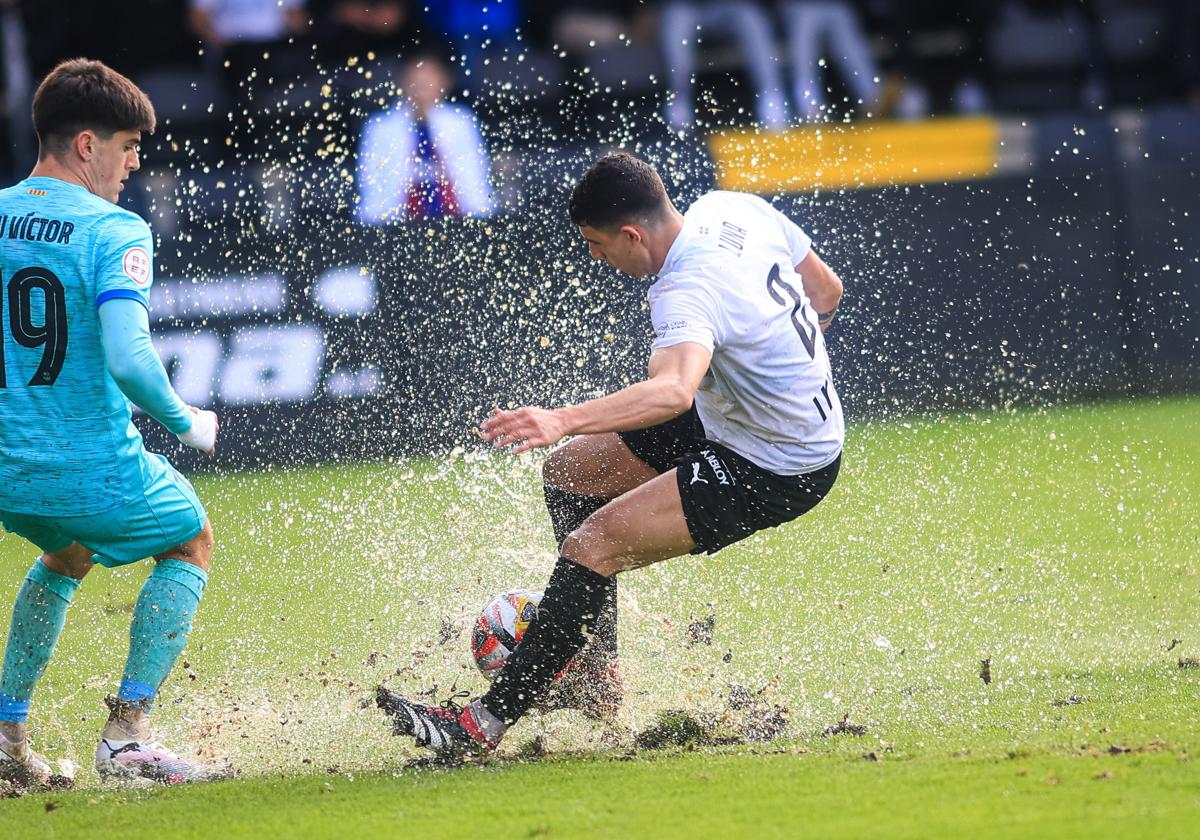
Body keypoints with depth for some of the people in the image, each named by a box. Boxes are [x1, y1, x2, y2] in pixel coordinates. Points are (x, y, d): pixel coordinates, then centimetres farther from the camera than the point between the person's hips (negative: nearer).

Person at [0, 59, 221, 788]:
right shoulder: (114, 232, -16)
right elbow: (128, 360, -27)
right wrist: (189, 425, -9)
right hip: (94, 472, -6)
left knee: (67, 557, 37)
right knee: (191, 542, 23)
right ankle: (127, 734, 12)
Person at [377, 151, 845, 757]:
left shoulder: (688, 293, -30)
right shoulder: (732, 208, -4)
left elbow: (674, 391, -50)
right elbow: (826, 292, 9)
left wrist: (563, 420, -61)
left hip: (780, 473, -10)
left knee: (592, 545, -20)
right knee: (569, 471, 12)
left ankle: (486, 722, -19)